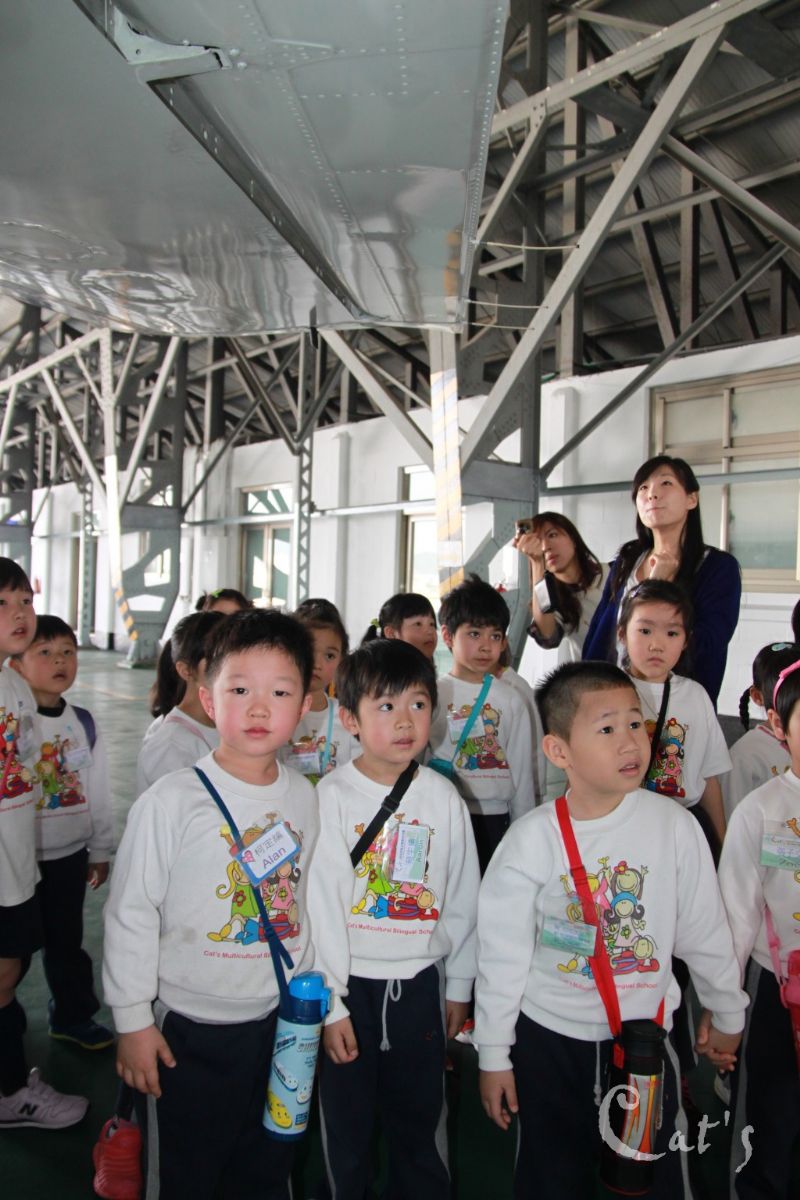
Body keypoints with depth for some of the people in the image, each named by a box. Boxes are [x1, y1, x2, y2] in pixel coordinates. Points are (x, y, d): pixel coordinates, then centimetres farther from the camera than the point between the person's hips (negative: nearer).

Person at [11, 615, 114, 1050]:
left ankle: (73, 1014, 36)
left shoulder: (84, 723, 1)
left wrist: (100, 851, 12)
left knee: (66, 939, 19)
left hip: (70, 854, 4)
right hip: (21, 856, -4)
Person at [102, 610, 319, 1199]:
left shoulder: (306, 797, -3)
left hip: (278, 1021, 4)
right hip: (189, 1028, -4)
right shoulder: (172, 801, -17)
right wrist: (132, 1020, -8)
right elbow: (131, 914, -11)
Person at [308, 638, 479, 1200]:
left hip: (421, 982, 2)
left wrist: (459, 985, 10)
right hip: (351, 982, -2)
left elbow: (462, 898, 5)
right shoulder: (333, 796, -12)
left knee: (421, 1117, 17)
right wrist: (329, 1002, -10)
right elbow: (320, 904, -11)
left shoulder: (443, 797, -4)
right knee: (347, 1121, 14)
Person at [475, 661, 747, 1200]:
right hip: (549, 1037, 0)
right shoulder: (531, 839, -16)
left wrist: (726, 1013, 12)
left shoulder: (675, 826, -14)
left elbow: (705, 931, 1)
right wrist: (493, 1054, -1)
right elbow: (502, 953, -7)